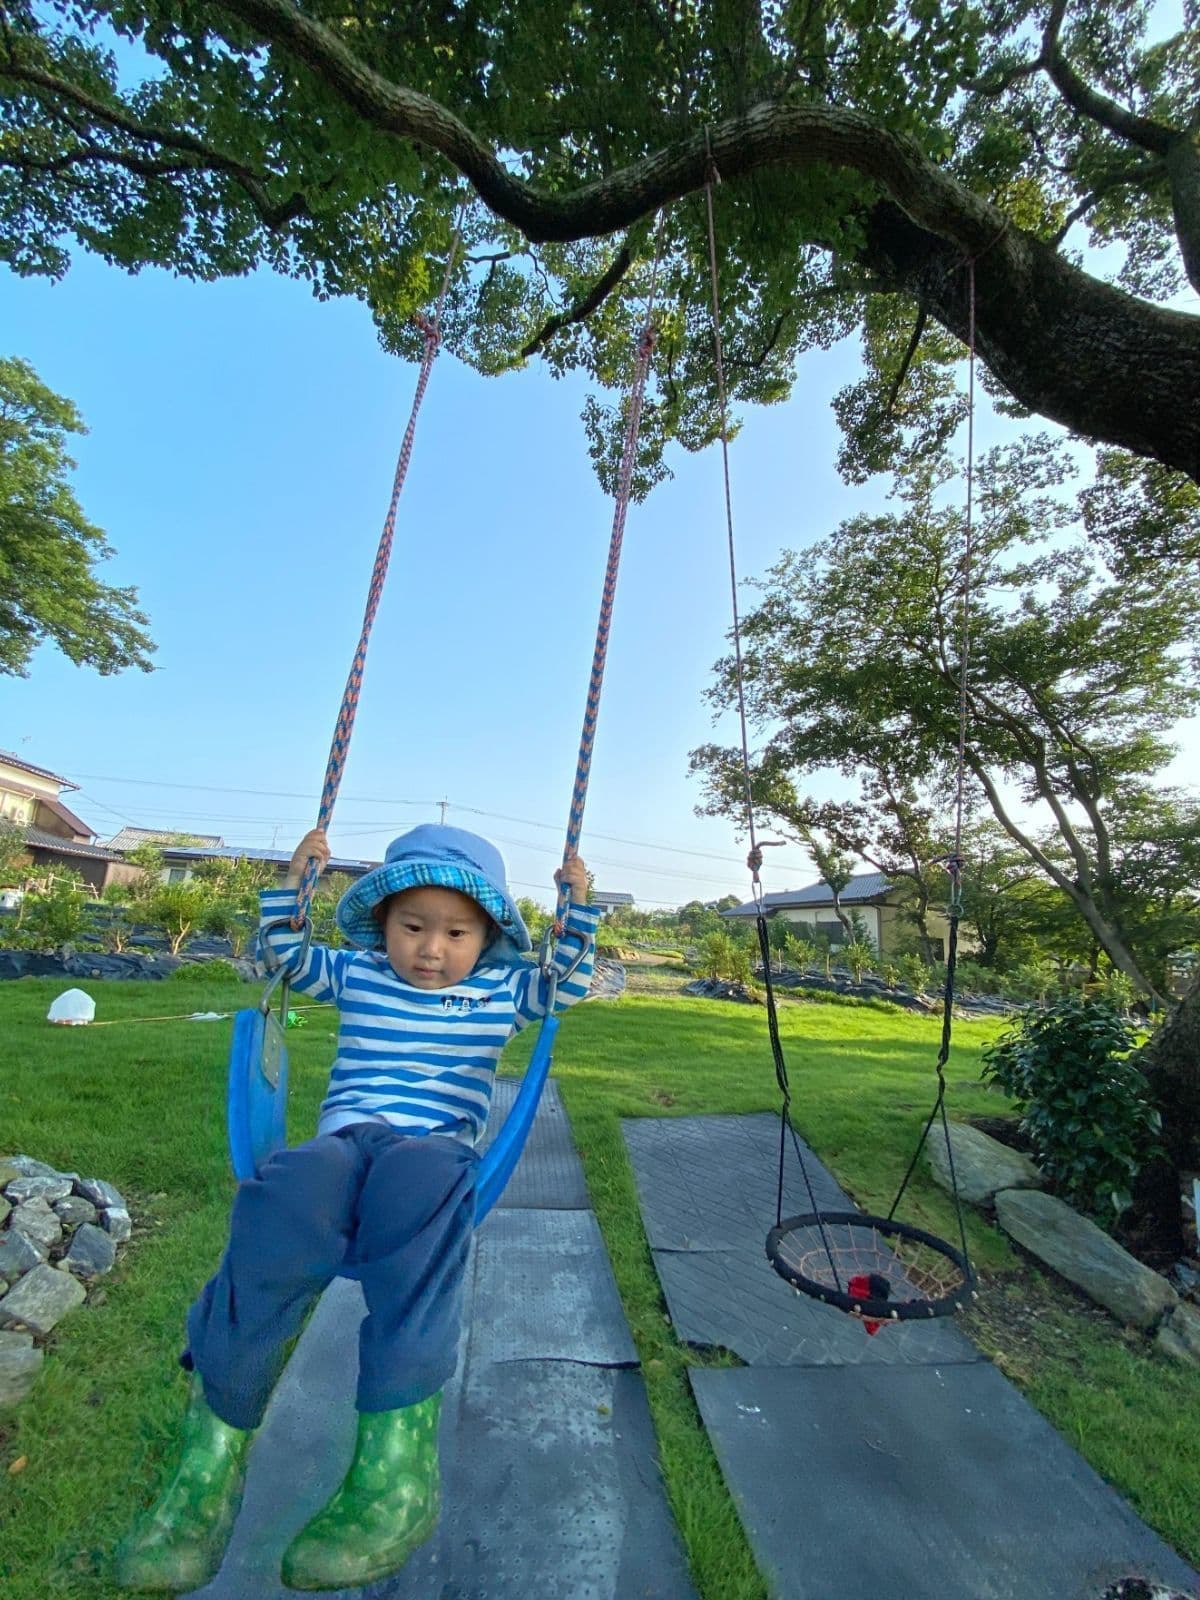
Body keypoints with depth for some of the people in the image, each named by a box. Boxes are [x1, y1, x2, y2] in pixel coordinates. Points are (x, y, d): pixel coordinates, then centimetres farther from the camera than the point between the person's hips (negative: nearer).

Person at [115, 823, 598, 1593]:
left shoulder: (499, 990, 14)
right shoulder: (356, 974, 18)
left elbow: (569, 984, 12)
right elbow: (284, 952, 25)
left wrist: (579, 906, 2)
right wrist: (294, 879, 13)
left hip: (435, 1149, -1)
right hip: (343, 1139, 2)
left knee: (413, 1184, -39)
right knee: (285, 1203, -35)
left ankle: (397, 1461, -38)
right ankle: (212, 1463, -24)